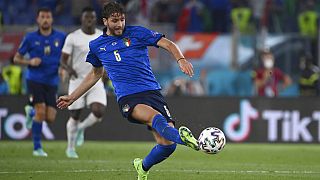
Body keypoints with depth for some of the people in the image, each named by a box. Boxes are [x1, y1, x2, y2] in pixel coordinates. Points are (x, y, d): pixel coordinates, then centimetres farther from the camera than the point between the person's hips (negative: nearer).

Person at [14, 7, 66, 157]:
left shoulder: (60, 37, 2)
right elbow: (17, 58, 7)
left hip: (52, 82, 3)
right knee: (41, 111, -18)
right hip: (35, 80, -3)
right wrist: (30, 62, -12)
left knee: (50, 118, -2)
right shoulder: (30, 38, 0)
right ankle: (37, 147, -7)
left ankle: (31, 113, 32)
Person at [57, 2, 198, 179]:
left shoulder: (137, 33, 7)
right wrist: (71, 97, 34)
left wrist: (181, 59, -20)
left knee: (167, 145, -11)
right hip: (127, 98, -1)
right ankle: (181, 137, -67)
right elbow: (96, 74, 32)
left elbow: (167, 44, 1)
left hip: (152, 92, 1)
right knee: (155, 117, -36)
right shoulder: (97, 45, 15)